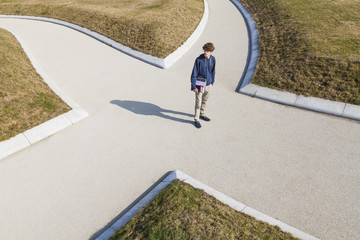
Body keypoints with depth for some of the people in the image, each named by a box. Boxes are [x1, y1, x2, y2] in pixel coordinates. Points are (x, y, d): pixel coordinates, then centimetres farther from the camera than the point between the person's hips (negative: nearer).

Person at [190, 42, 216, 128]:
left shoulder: (213, 59, -3)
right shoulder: (199, 59, -18)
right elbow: (194, 74, -15)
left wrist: (212, 82, 16)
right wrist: (194, 86, -17)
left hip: (208, 84, 5)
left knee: (205, 101, 20)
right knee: (198, 102, 0)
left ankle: (202, 114, 41)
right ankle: (196, 120, 12)